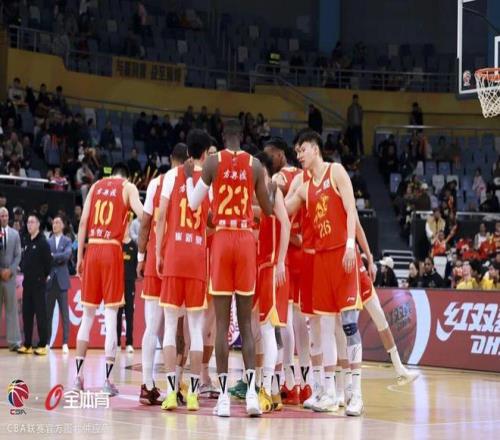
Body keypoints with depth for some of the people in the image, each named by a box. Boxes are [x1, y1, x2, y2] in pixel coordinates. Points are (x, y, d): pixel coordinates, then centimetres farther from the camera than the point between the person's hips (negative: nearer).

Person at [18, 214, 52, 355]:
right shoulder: (27, 242, 13)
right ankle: (27, 345, 12)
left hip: (38, 283, -7)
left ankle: (42, 345, -3)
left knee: (40, 313, -5)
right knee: (26, 313, 7)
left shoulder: (42, 242, -8)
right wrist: (24, 271, 8)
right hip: (27, 282, 7)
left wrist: (43, 276, -3)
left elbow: (48, 261, -10)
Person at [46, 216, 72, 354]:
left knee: (65, 313, -3)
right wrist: (58, 259, -10)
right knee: (48, 312, 4)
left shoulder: (67, 241, 6)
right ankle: (47, 342, 9)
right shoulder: (48, 241, 10)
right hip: (50, 280, 2)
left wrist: (53, 256, -9)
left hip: (62, 280, -2)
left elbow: (67, 255, -10)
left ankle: (65, 343, -3)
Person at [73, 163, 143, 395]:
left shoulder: (96, 186, 15)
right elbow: (143, 215, -12)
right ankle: (107, 380, -5)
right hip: (112, 250, -3)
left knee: (87, 315, 12)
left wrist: (79, 256, 9)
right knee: (110, 317, -2)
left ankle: (78, 375, 11)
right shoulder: (128, 187, 6)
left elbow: (83, 222, 8)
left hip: (92, 249, 3)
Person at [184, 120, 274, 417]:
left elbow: (194, 204, 7)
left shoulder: (213, 162, 1)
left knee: (222, 322, 0)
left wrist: (189, 177, 24)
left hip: (222, 239, -1)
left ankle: (224, 396, -4)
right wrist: (273, 190, 30)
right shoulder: (255, 165, 5)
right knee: (246, 322, 6)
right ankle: (252, 391, -7)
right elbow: (268, 210, 10)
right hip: (247, 240, 1)